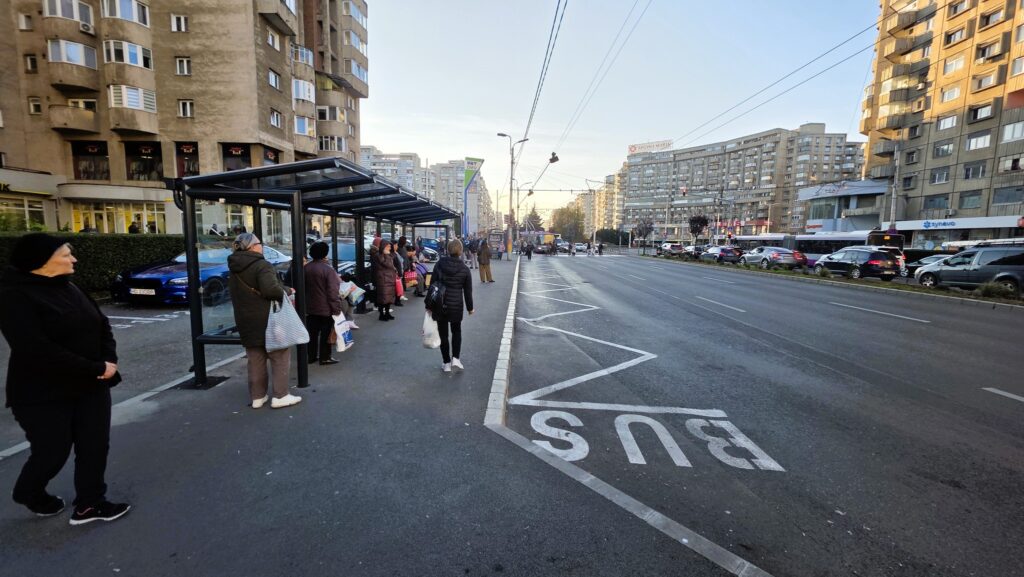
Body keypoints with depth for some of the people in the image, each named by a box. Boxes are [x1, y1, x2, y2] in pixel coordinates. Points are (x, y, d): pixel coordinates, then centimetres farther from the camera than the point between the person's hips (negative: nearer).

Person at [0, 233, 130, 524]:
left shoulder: (68, 288, 7)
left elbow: (101, 324, 10)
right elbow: (36, 349, -24)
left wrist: (108, 360, -7)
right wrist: (96, 368, -22)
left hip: (91, 387, 6)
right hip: (43, 394, -6)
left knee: (95, 446, 6)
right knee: (52, 453, 8)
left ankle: (89, 504, 20)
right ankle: (28, 494, 39)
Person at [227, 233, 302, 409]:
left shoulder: (235, 270, 12)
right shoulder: (262, 265, -15)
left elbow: (238, 295, 19)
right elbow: (271, 289, -30)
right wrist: (285, 293, -10)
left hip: (246, 322, 8)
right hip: (268, 320, -7)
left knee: (255, 360, 14)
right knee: (279, 357, 3)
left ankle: (257, 397, 20)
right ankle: (280, 396, 4)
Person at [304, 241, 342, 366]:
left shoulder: (305, 268, 4)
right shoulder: (328, 270, -18)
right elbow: (333, 292, -19)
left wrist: (305, 304, 19)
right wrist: (336, 308, -13)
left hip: (310, 308, 6)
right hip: (326, 309, -6)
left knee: (312, 333, 15)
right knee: (325, 334, 3)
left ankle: (311, 356, 23)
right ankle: (325, 358, 9)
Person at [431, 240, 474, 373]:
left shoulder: (439, 264, -5)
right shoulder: (464, 269, -5)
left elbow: (432, 284, -3)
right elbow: (468, 291, 0)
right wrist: (470, 307, 12)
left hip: (439, 305, 0)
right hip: (456, 305, 0)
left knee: (443, 334, 11)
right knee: (456, 331, 21)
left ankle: (447, 363, 17)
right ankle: (455, 358, 9)